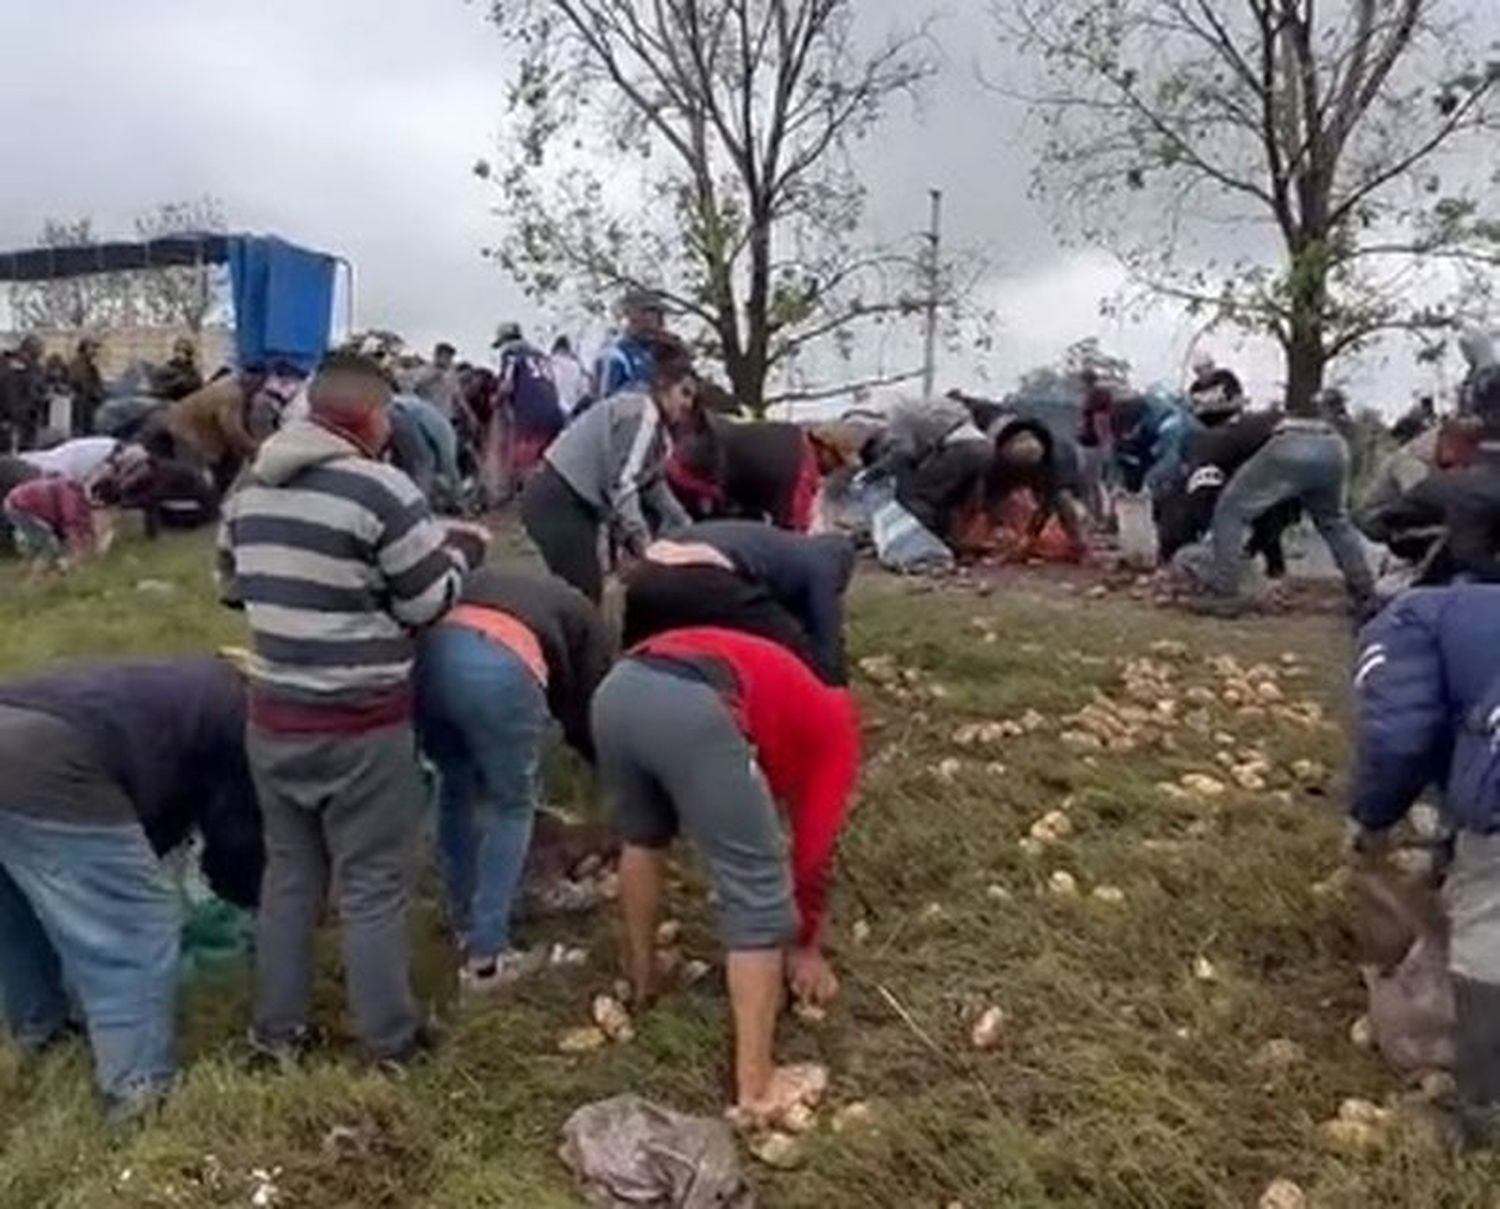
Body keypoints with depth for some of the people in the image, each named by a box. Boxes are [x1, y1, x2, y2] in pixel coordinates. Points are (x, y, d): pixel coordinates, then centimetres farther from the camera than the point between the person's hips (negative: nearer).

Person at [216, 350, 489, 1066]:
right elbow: (428, 605, -10)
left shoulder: (252, 490, 6)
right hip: (362, 726, -6)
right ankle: (390, 1040, 20)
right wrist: (459, 553, 7)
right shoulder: (381, 489, -17)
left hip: (273, 716, 7)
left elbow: (233, 586, 19)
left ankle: (277, 1029, 31)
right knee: (373, 886, 6)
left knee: (289, 874, 19)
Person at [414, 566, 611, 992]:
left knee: (457, 786, 29)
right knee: (512, 807, 19)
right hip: (500, 667, -4)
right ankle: (486, 956, 18)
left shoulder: (485, 579, 43)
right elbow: (585, 710, 25)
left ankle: (465, 923, 41)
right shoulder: (585, 617, 31)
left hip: (429, 652, 5)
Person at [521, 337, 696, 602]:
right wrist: (644, 543, -25)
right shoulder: (640, 414, -14)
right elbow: (622, 484, -22)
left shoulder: (656, 427, 16)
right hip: (558, 503, -10)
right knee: (583, 597, -14)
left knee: (586, 595, 10)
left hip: (573, 504, 10)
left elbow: (653, 486, 23)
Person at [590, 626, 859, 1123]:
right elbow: (814, 847, 26)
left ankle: (641, 973, 51)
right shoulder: (835, 725, 28)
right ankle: (755, 1087, 13)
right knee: (759, 895, 7)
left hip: (617, 689, 7)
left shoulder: (771, 679, 45)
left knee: (641, 836, 36)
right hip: (693, 713, -7)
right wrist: (805, 946, 40)